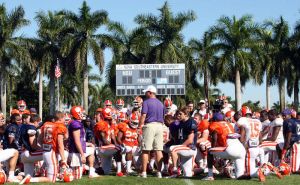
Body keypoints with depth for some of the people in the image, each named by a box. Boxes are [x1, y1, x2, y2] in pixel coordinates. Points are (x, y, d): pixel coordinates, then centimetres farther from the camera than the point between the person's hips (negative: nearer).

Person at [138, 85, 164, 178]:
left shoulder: (146, 102, -4)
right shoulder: (160, 103, 14)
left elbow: (143, 116, -11)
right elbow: (163, 117, 16)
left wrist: (140, 126, -8)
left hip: (149, 125, -5)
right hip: (159, 126, 5)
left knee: (146, 150, -1)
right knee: (158, 150, 5)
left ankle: (144, 172, -1)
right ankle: (159, 172, 5)